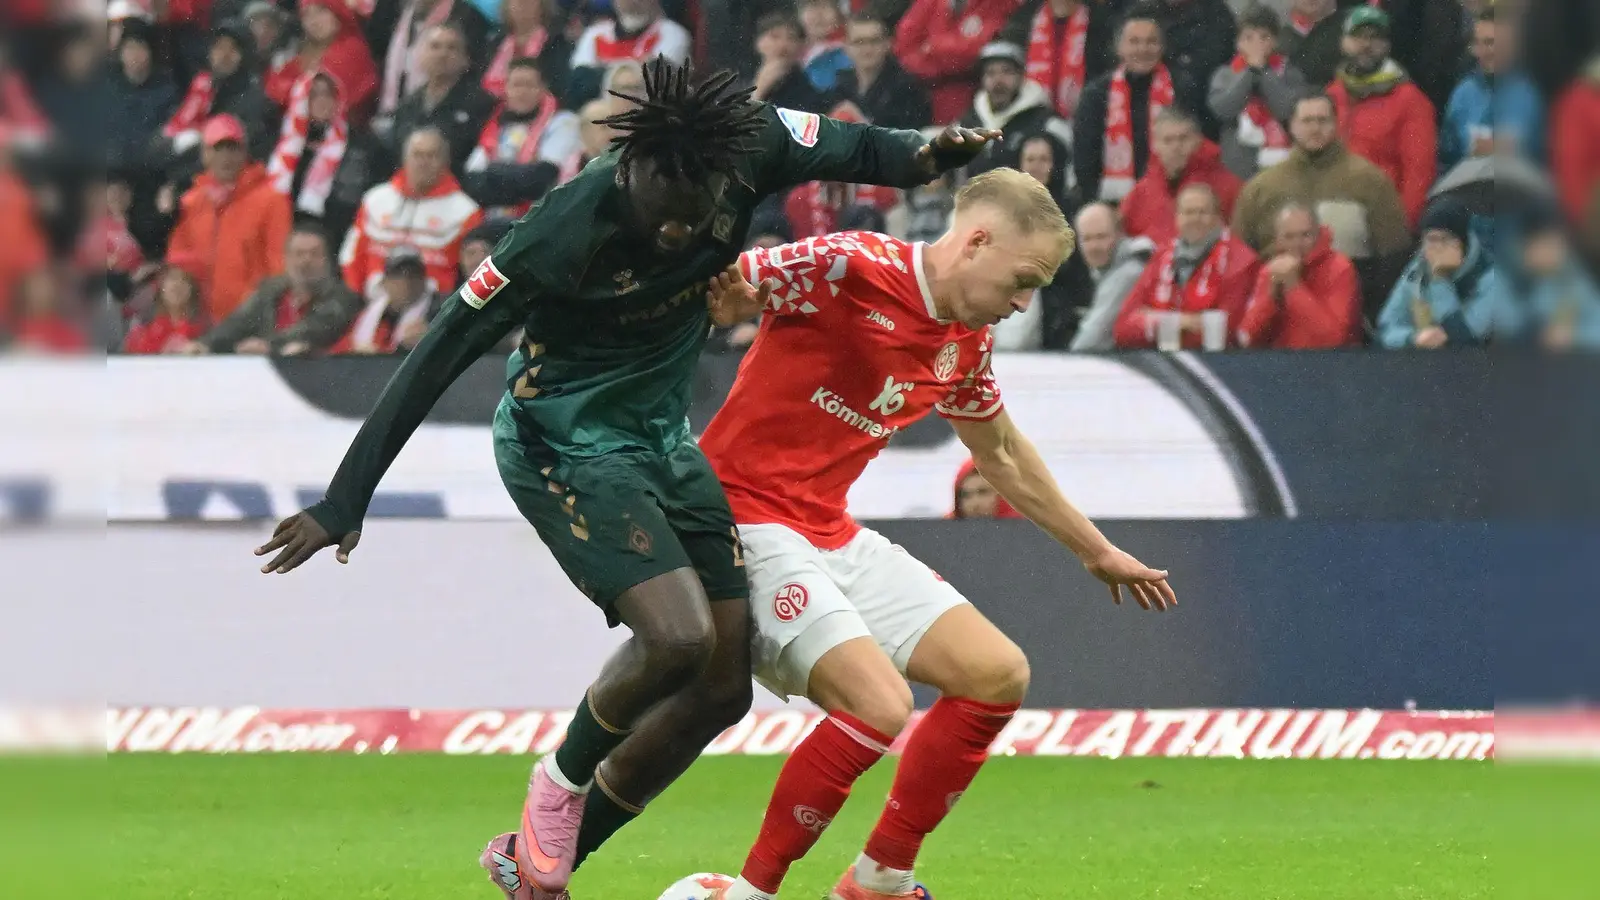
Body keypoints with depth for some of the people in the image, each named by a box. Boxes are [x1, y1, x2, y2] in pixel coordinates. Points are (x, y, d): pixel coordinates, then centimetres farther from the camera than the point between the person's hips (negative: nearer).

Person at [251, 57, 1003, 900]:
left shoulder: (749, 149, -16)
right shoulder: (562, 236, -29)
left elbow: (850, 149, 3)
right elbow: (437, 358, -22)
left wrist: (918, 154, -21)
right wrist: (344, 502, -22)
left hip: (662, 438, 7)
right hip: (564, 442, -7)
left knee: (722, 686, 3)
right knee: (679, 635, -26)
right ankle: (559, 786, 3)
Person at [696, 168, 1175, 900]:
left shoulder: (966, 344, 10)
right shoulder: (846, 266, -16)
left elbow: (1001, 455, 27)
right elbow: (712, 281, -13)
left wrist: (1096, 552, 35)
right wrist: (723, 287, -36)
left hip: (833, 535, 9)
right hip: (748, 523, -9)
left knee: (999, 676, 4)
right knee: (879, 704, -25)